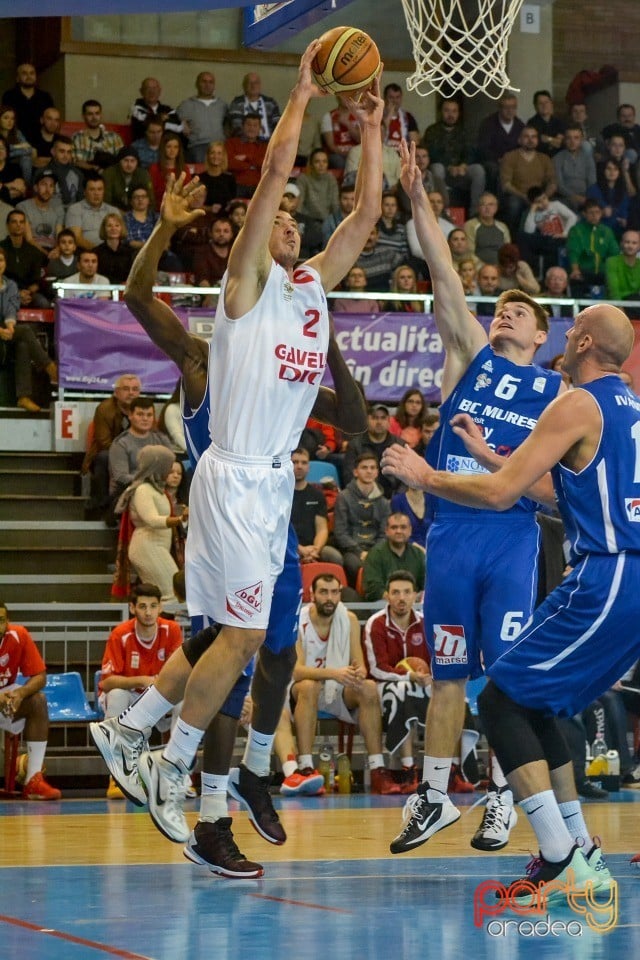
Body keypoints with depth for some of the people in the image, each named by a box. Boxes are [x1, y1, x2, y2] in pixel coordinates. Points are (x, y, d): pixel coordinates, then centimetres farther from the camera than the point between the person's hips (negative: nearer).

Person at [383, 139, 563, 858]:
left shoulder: (557, 390, 7)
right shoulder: (471, 356, 10)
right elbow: (445, 279, -2)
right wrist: (417, 199, -12)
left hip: (512, 536, -2)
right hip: (450, 530, 2)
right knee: (447, 672, 6)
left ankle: (500, 797, 8)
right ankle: (434, 797, 14)